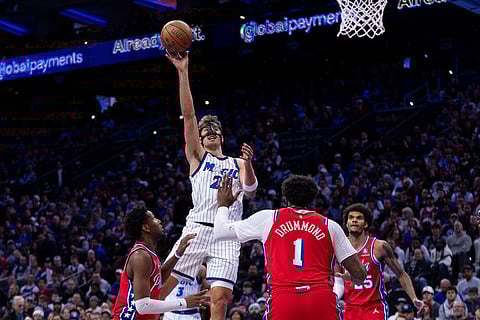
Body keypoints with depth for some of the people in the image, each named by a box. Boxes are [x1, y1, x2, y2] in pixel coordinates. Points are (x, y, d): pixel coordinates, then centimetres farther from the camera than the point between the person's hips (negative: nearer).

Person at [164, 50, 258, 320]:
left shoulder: (237, 164, 22)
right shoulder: (197, 156, 16)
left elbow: (251, 192, 5)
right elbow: (189, 114, 6)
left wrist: (248, 163, -13)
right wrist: (183, 73, -2)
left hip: (227, 236, 1)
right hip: (198, 229, -1)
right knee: (161, 289, -9)